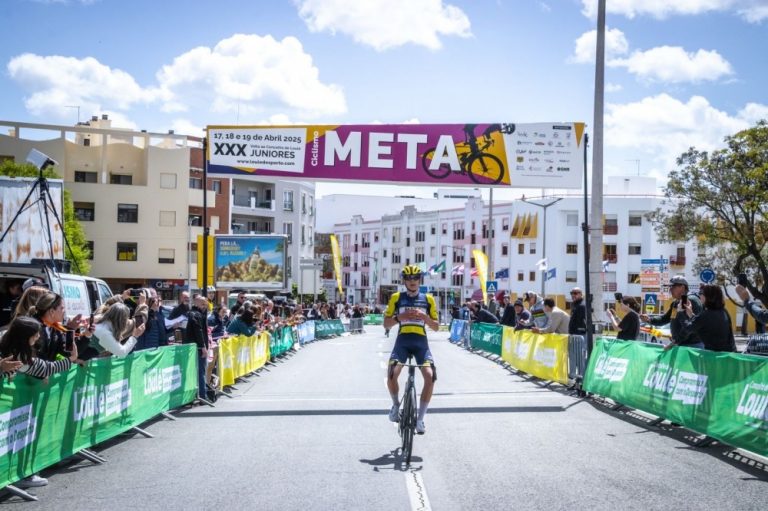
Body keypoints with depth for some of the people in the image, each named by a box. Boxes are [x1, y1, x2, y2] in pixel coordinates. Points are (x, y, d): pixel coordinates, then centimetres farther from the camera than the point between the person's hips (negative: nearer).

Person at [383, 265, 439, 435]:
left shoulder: (428, 299, 8)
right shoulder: (396, 298, 6)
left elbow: (436, 327, 9)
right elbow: (386, 324, 7)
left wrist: (424, 317, -11)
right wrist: (399, 317, -13)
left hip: (421, 342, 1)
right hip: (403, 340, -1)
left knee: (430, 376, -21)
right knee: (391, 374, -24)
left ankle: (420, 418, -7)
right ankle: (396, 404, 9)